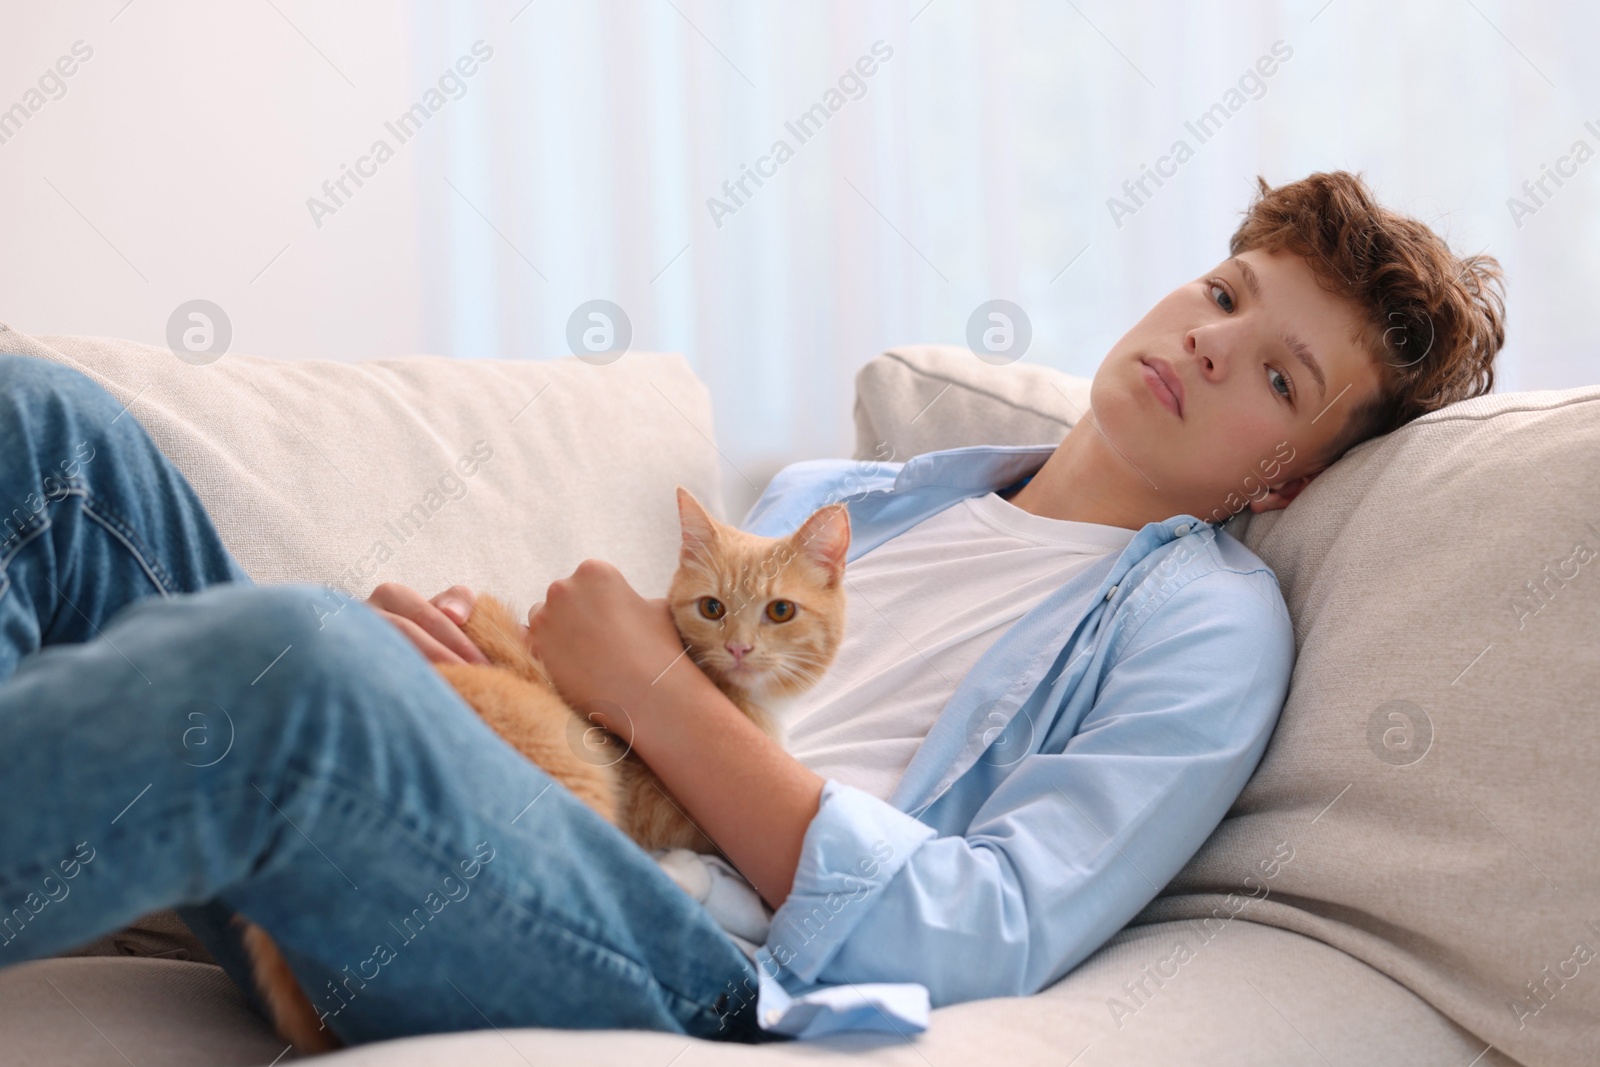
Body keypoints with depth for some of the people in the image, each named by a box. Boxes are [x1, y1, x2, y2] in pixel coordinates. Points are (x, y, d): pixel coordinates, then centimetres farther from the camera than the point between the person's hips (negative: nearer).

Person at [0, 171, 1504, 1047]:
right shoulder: (840, 490, 28)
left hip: (702, 973, -6)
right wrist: (454, 640, 3)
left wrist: (662, 694, -8)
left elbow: (985, 940, -6)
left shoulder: (1203, 625, 9)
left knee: (290, 662, -39)